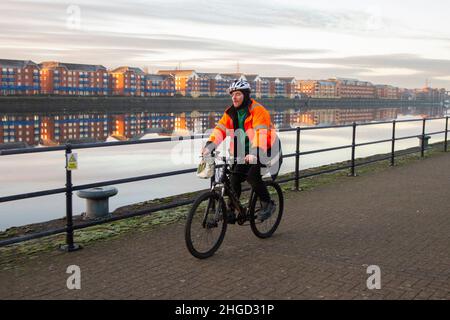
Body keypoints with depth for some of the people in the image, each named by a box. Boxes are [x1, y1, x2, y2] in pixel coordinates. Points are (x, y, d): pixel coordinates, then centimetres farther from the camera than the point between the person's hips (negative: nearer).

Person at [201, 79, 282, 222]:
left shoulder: (258, 110, -20)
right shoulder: (231, 112, 1)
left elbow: (260, 132, -33)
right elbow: (220, 129, -10)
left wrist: (255, 152, -47)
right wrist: (210, 145, -27)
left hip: (265, 150, -6)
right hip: (244, 152, 6)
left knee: (252, 175, -24)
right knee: (235, 177, -8)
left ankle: (267, 204, -4)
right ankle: (231, 210, 6)